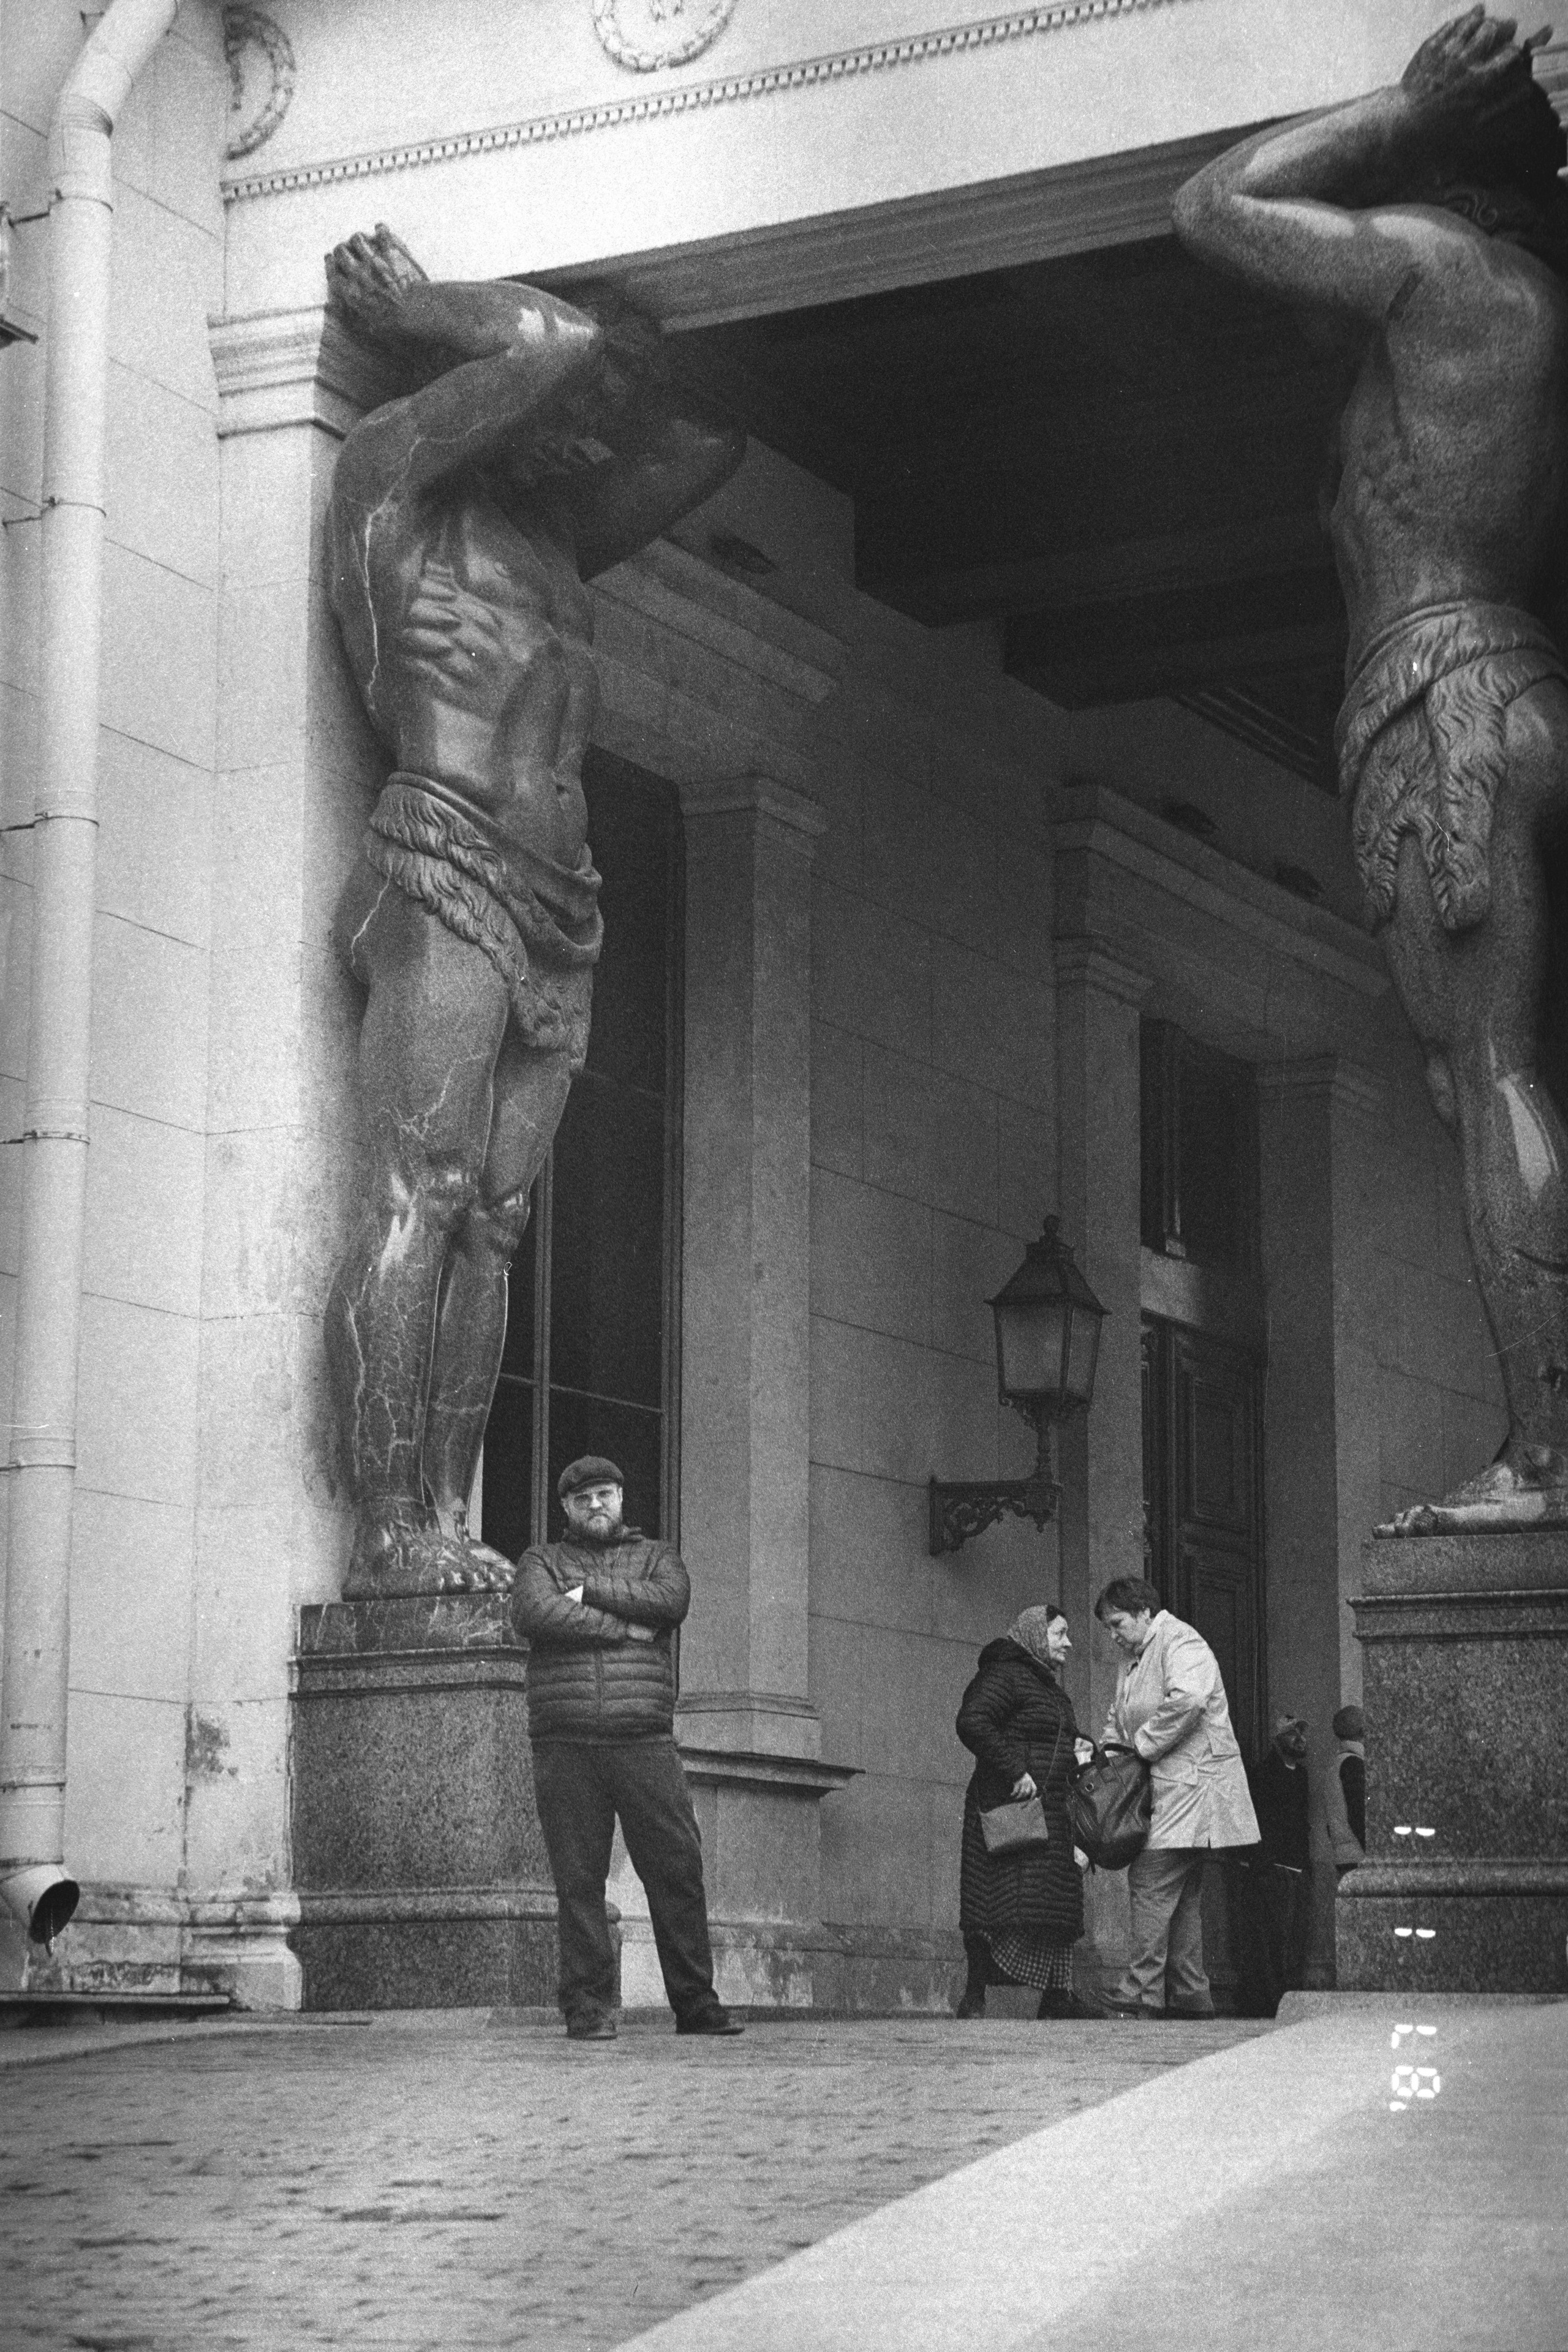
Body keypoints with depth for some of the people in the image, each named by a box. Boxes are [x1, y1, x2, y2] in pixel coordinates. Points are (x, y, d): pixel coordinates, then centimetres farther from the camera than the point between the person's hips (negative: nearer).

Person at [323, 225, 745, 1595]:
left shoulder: (559, 537, 24)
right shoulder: (398, 484, 4)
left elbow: (707, 437, 29)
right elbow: (569, 345, -8)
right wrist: (412, 313, 10)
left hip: (558, 914, 8)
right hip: (446, 875, -7)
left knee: (494, 1222, -1)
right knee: (421, 1197, -15)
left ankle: (448, 1518, -4)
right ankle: (390, 1533, -18)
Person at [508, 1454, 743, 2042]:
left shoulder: (656, 1556, 19)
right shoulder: (542, 1560, 16)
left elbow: (671, 1600, -5)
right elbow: (534, 1613, -7)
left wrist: (590, 1591, -5)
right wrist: (625, 1628, -6)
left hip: (645, 1744, 1)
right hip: (565, 1746, -1)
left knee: (678, 1872, -3)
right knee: (578, 1883, -2)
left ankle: (695, 2004, 4)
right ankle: (588, 2010, 4)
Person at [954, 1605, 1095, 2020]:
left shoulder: (1052, 1689, 24)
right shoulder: (1004, 1675, -6)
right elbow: (971, 1723, -19)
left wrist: (1076, 1748, 12)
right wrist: (1015, 1769, -22)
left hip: (1053, 1811, 9)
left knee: (1057, 1906, 6)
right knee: (1005, 1904, -12)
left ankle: (1056, 1998, 9)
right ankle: (974, 1998, -10)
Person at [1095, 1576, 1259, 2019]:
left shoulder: (1180, 1643, -11)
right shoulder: (1133, 1656, 20)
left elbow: (1188, 1700, -29)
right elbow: (1119, 1715, 29)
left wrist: (1143, 1746, -20)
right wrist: (1109, 1748, 8)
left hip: (1190, 1783, -10)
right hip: (1166, 1791, 10)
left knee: (1152, 1885, -14)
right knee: (1181, 1898, 11)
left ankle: (1140, 1995, -15)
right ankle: (1190, 1996, 14)